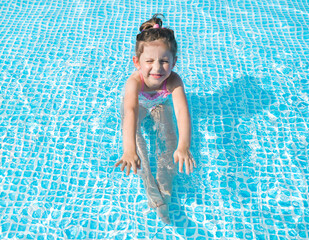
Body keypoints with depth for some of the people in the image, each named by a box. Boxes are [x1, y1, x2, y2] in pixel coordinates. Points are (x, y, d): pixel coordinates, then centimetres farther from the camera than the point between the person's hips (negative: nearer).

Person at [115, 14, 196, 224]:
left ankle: (164, 191, -8)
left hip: (160, 104, 1)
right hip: (138, 104, 0)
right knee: (136, 138, -19)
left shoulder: (173, 80, -39)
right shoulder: (135, 81, -43)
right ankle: (154, 198, -11)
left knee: (168, 135, -17)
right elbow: (131, 111, -59)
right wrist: (129, 150, -73)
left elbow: (182, 110, -53)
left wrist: (184, 146, -68)